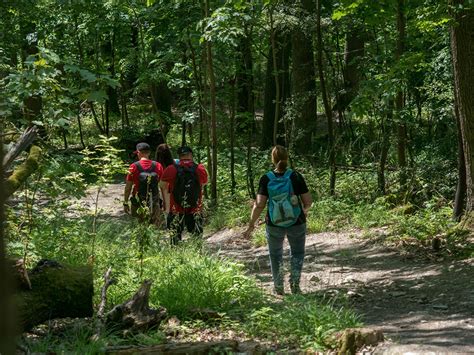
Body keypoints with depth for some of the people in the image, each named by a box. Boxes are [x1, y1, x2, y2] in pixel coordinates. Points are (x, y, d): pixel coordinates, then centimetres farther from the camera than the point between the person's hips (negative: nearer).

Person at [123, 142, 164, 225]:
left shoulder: (134, 167, -7)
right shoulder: (158, 166, -2)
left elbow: (128, 187, -3)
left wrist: (125, 203, 6)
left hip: (138, 204, -2)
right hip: (154, 205, 2)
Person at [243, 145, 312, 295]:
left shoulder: (266, 179, -11)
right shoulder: (296, 177, -11)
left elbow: (259, 205, -13)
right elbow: (308, 201, -9)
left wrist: (251, 224, -3)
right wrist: (305, 209, 14)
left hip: (274, 225, 0)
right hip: (297, 223, 0)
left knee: (275, 254, 24)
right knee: (297, 253, 23)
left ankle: (278, 287, 27)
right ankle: (295, 284, 9)